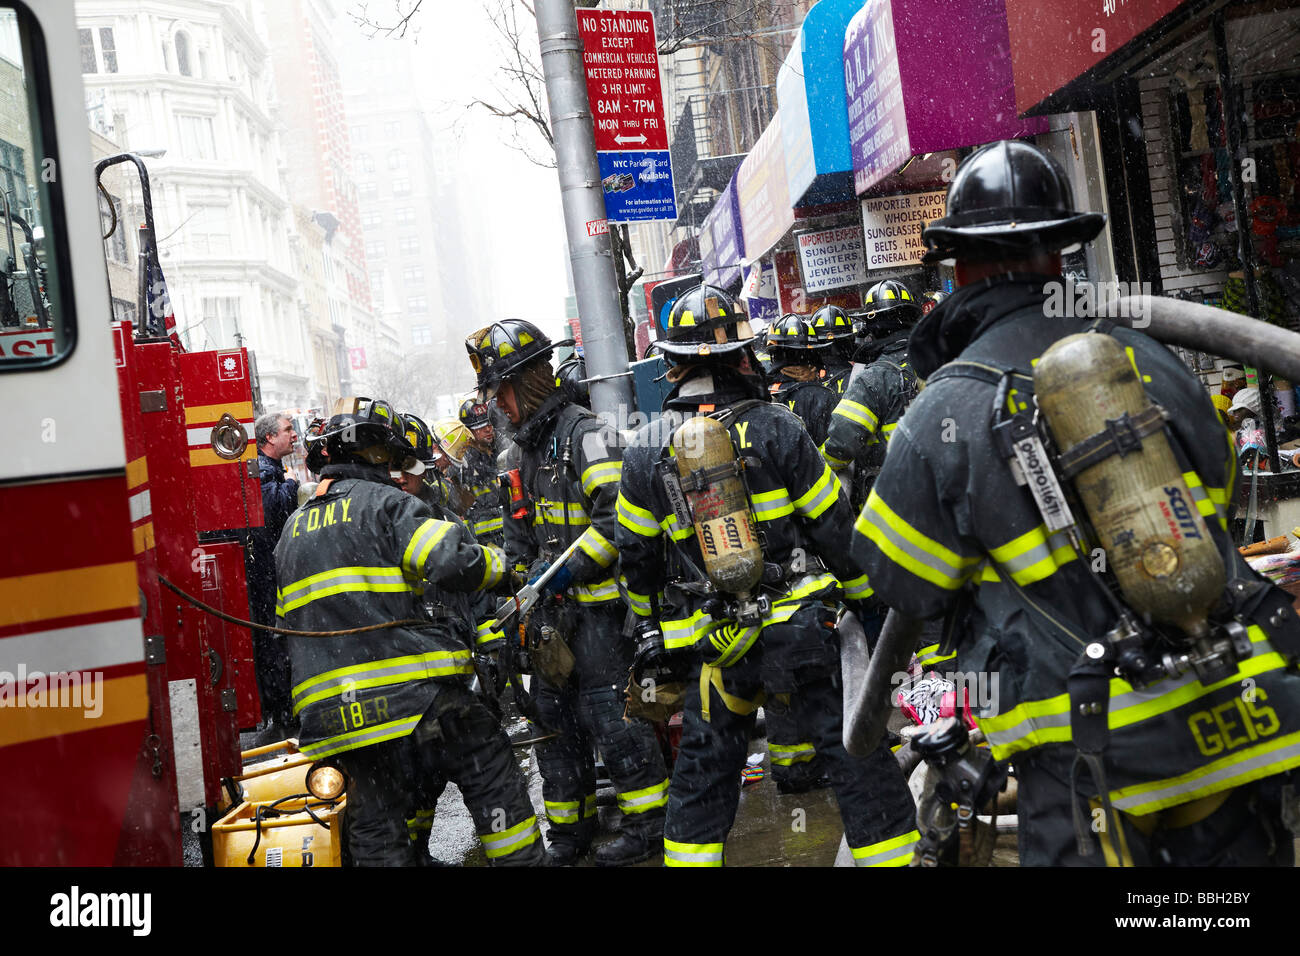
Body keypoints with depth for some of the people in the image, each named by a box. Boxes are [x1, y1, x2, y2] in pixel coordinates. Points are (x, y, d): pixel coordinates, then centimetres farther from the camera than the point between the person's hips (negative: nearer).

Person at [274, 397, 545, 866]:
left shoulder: (293, 528, 20)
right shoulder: (385, 502, -2)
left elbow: (289, 622, 26)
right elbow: (453, 563, -16)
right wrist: (500, 564, 2)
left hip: (335, 709, 6)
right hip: (410, 690, -6)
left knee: (375, 827, 12)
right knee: (492, 775, 8)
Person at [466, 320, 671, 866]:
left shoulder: (585, 434, -12)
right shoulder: (520, 454, 17)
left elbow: (617, 515, -22)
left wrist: (566, 569, -22)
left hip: (597, 601, -9)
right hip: (551, 606, 9)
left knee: (606, 712, -7)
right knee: (552, 713, 12)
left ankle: (648, 821, 6)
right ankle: (570, 829, 23)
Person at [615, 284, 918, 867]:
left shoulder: (647, 449, 0)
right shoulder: (776, 427, -9)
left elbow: (636, 554, 8)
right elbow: (833, 525, -3)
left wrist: (648, 622, 23)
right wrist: (866, 596, 9)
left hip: (713, 643, 3)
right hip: (800, 630, -3)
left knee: (702, 772, 18)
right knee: (857, 757, 5)